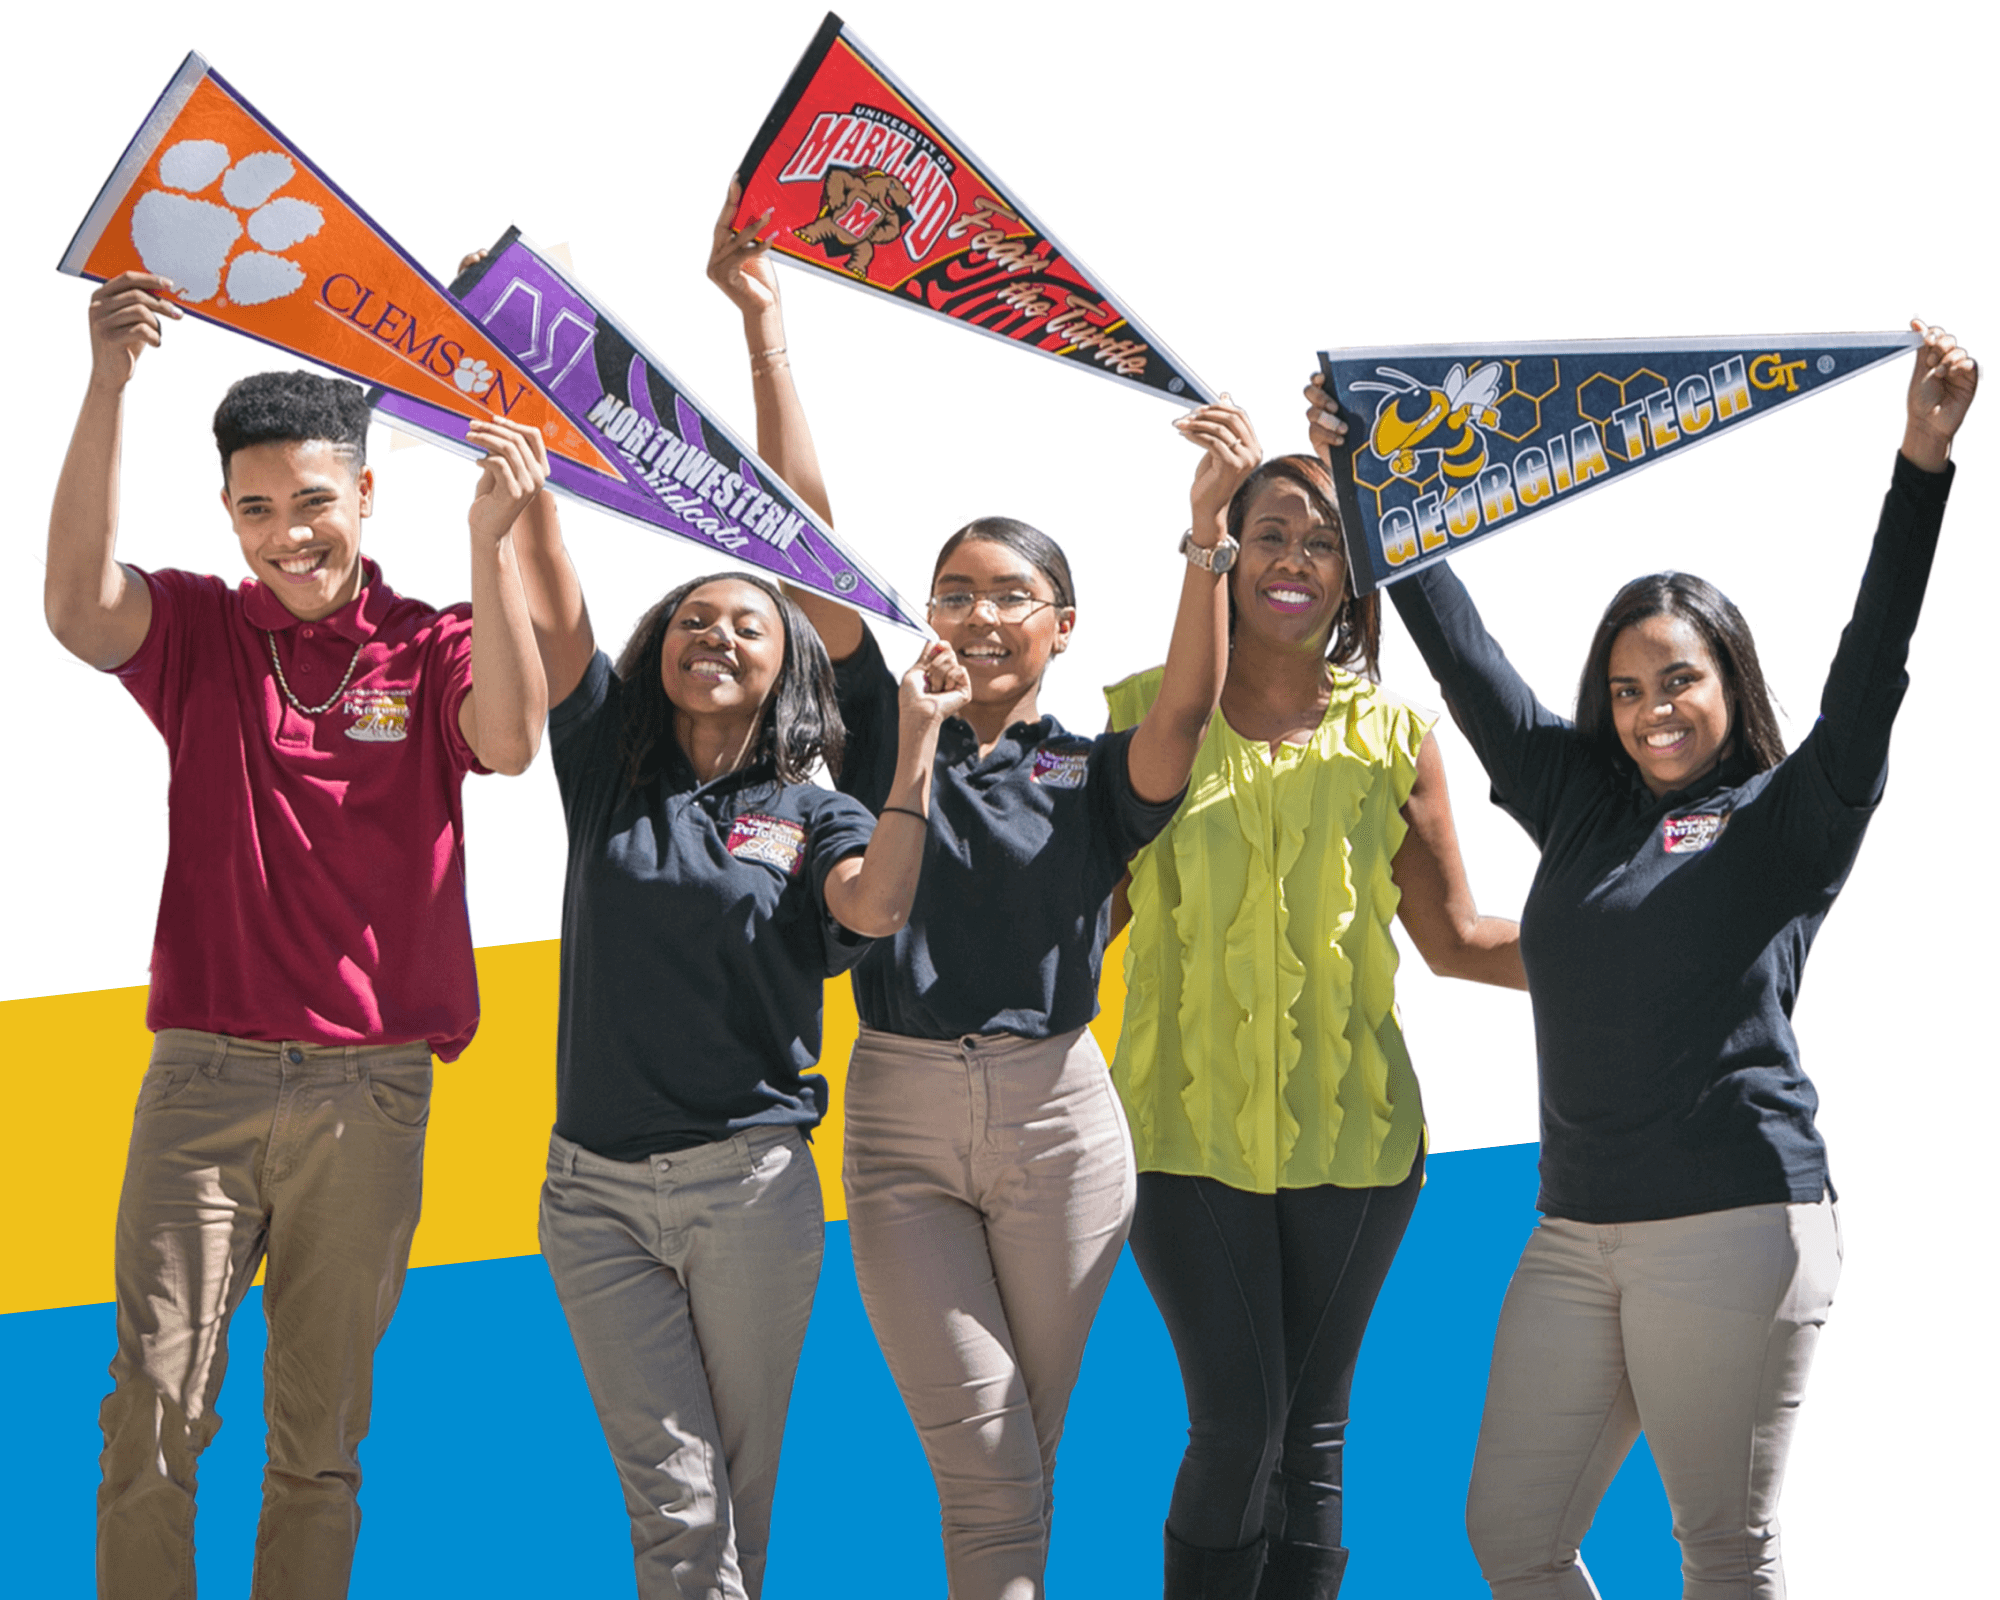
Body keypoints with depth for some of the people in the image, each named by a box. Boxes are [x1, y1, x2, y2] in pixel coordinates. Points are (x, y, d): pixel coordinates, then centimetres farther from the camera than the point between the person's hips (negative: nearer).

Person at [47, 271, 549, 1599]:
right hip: (205, 1075, 0)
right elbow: (79, 603, -16)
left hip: (370, 1088, 0)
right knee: (155, 1412, -7)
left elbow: (509, 740, -17)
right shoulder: (198, 632, 5)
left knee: (322, 1434, 7)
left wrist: (493, 545, -29)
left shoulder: (434, 648, 3)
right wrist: (109, 382, -27)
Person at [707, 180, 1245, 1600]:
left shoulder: (1093, 775, 4)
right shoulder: (887, 728, 4)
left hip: (1055, 1120, 0)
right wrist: (766, 328, -7)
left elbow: (1188, 706, -19)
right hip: (902, 1120, 0)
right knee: (983, 1452, -6)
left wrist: (1209, 529, -31)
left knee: (1021, 1452, 9)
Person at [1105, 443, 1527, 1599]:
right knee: (1238, 1428, -10)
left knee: (1313, 1431, 7)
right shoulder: (1149, 713, 3)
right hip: (1191, 1123, -2)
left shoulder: (1393, 735, 6)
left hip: (1352, 1128, 2)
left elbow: (1455, 939, 8)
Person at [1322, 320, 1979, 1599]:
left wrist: (1923, 462, -19)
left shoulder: (1784, 820, 2)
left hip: (1736, 1219, -5)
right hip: (1577, 1229, 5)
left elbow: (1872, 664, -10)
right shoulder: (1578, 804, 14)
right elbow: (1461, 649, 18)